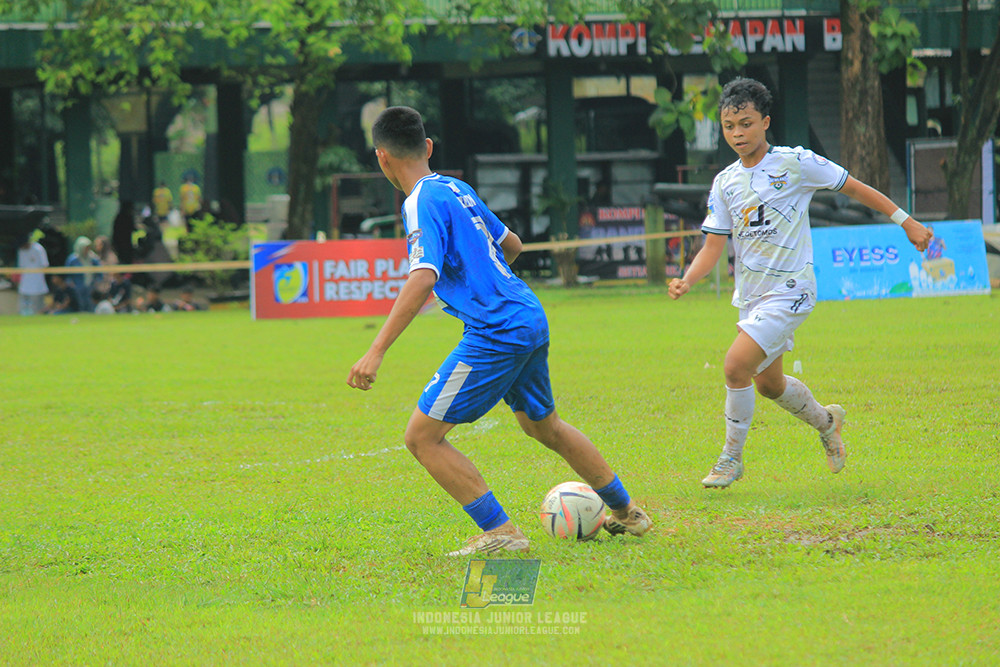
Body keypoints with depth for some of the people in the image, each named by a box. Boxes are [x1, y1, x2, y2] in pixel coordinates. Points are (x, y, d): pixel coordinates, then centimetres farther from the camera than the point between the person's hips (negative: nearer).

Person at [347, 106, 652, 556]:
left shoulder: (422, 203, -13)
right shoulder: (456, 189, 14)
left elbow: (422, 280, -26)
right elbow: (510, 244, 27)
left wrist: (377, 351, -30)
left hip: (494, 334, -9)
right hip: (530, 319, 9)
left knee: (422, 435, -4)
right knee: (543, 426, 29)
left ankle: (500, 532, -8)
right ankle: (627, 513, 40)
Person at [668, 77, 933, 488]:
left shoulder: (795, 164, -10)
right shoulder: (725, 183, 5)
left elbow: (854, 188, 0)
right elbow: (713, 246, 4)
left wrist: (906, 223, 3)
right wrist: (686, 281, -15)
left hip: (788, 290, -6)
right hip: (751, 295, 6)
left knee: (737, 365, -20)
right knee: (768, 384, 15)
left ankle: (732, 457, -4)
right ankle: (825, 421, 45)